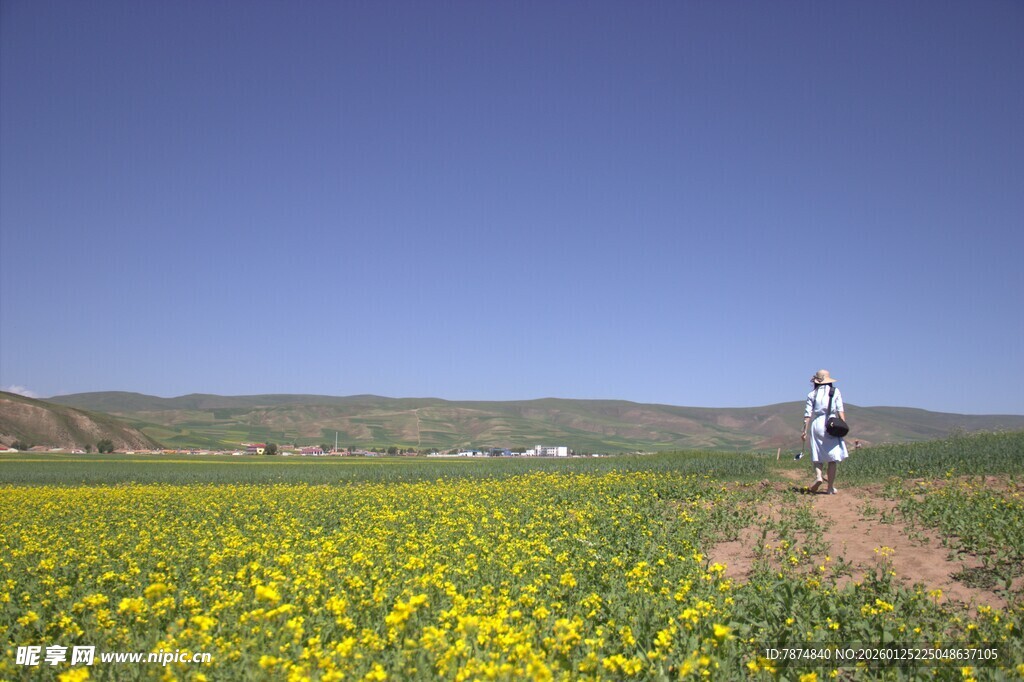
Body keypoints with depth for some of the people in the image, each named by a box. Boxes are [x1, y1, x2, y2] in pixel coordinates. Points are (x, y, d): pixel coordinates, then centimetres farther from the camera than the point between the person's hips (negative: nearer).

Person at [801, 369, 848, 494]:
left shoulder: (812, 394, 8)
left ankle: (818, 476, -16)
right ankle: (831, 487, 2)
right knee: (833, 456, 4)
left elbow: (807, 414, 2)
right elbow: (840, 410, -2)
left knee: (817, 456, 11)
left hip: (816, 424, 1)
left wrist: (805, 431, 3)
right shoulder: (835, 392, 8)